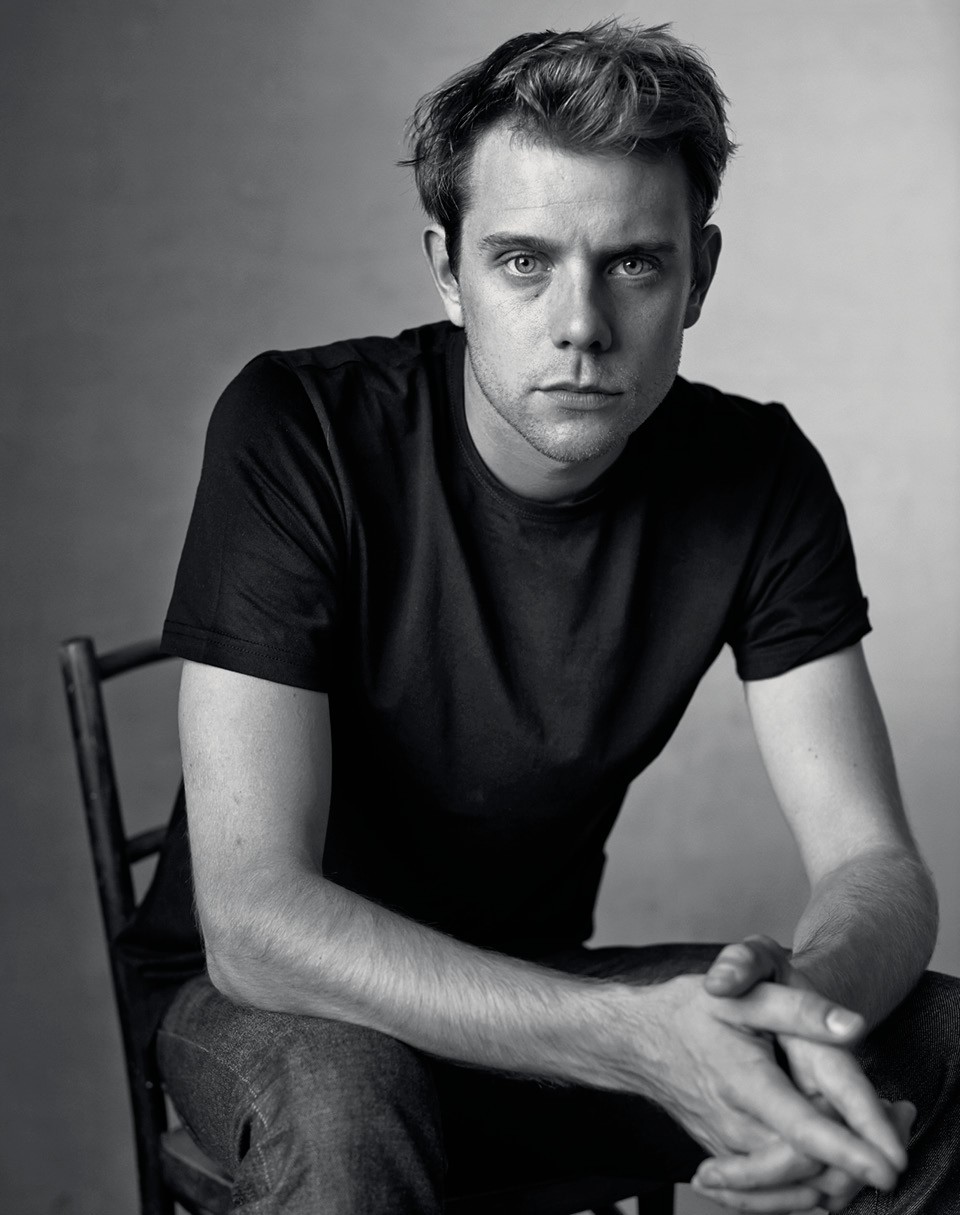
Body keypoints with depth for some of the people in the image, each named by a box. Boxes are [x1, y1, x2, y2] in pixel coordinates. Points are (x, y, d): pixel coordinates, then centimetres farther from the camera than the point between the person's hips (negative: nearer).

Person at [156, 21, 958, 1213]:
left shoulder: (756, 478, -11)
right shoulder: (295, 433, -23)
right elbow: (254, 917, -29)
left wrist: (808, 1000, -38)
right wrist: (641, 1037, -42)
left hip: (539, 988, 3)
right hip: (278, 1001, -3)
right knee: (337, 1097, -37)